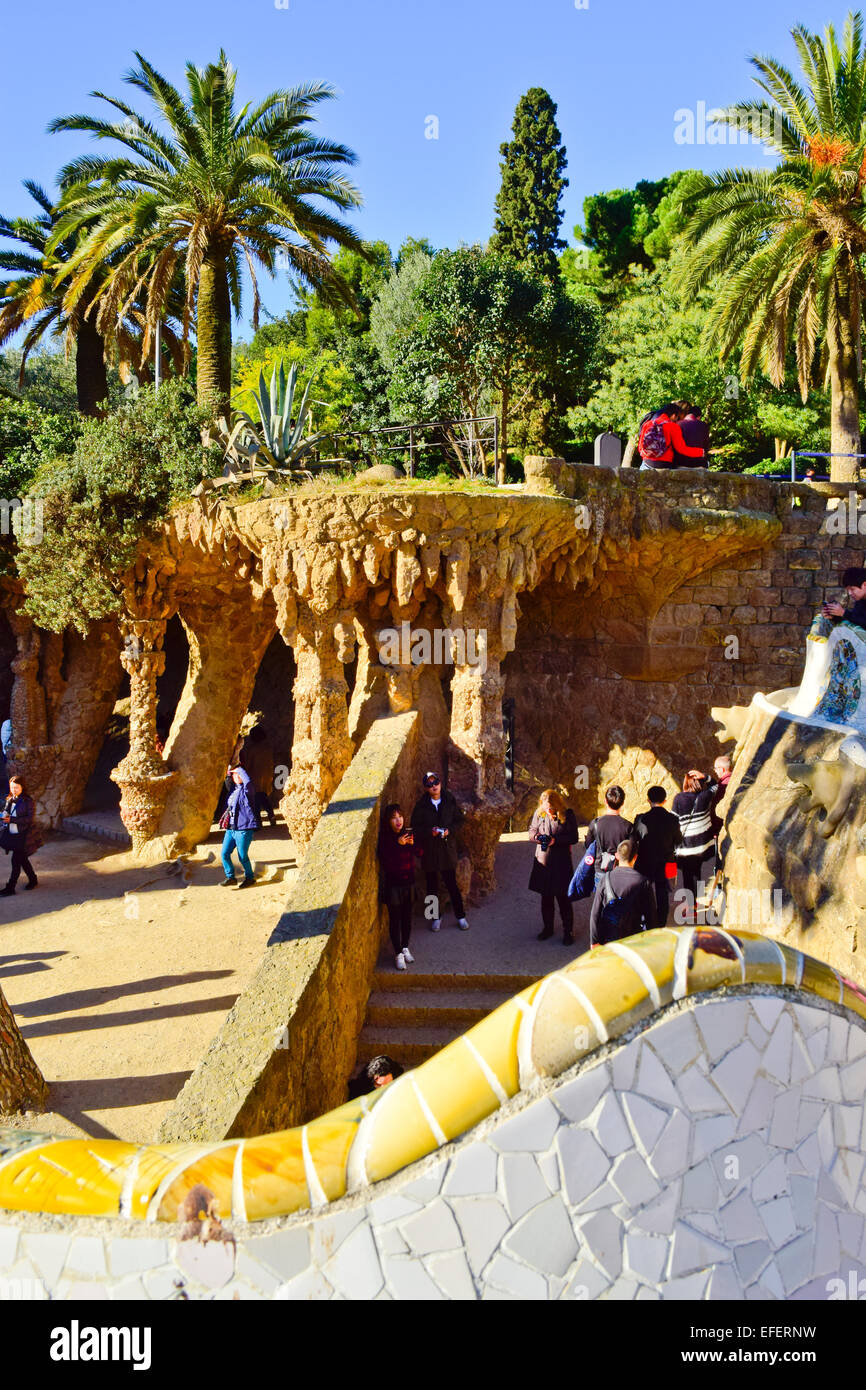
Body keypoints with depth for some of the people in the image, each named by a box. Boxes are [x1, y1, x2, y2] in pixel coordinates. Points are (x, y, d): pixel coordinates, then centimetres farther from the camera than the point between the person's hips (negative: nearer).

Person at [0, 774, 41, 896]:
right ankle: (33, 880, 34)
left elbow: (30, 819, -18)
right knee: (23, 859, 17)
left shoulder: (28, 801, -13)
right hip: (12, 835, 7)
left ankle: (10, 888, 0)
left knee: (16, 861, -6)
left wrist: (12, 820, -25)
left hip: (24, 836, -7)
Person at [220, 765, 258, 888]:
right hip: (230, 828, 7)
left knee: (242, 856, 0)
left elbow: (248, 780, -32)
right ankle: (230, 877, 17)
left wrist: (239, 769, -19)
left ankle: (250, 877, 21)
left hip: (243, 828, -7)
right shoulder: (233, 790, 14)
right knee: (224, 853, 3)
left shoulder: (245, 790, -8)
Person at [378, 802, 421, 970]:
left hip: (408, 882, 4)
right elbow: (385, 861, -22)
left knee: (407, 916, 15)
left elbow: (419, 854, -1)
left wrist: (413, 844, -19)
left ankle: (405, 948, 32)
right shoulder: (384, 838, -14)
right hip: (392, 884, -4)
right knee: (395, 918, 2)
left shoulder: (409, 833, -1)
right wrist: (398, 845, -28)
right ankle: (398, 953, 13)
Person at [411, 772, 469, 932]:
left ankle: (460, 916, 15)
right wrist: (429, 832, -17)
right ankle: (436, 917, 22)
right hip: (429, 849, 0)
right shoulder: (421, 805, -4)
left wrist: (449, 830, -11)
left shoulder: (450, 801, -1)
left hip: (447, 847, 0)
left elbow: (459, 820, 6)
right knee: (432, 885, 9)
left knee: (451, 884, 3)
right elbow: (415, 826, -1)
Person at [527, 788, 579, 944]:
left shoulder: (567, 814, -9)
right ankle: (547, 927, 28)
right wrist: (536, 837, -11)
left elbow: (573, 837, -7)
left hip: (561, 862, -4)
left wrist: (556, 840, -20)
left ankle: (568, 931, 12)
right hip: (542, 860, 4)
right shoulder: (539, 813, 1)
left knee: (563, 897, 0)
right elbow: (532, 831, 12)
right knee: (546, 897, 13)